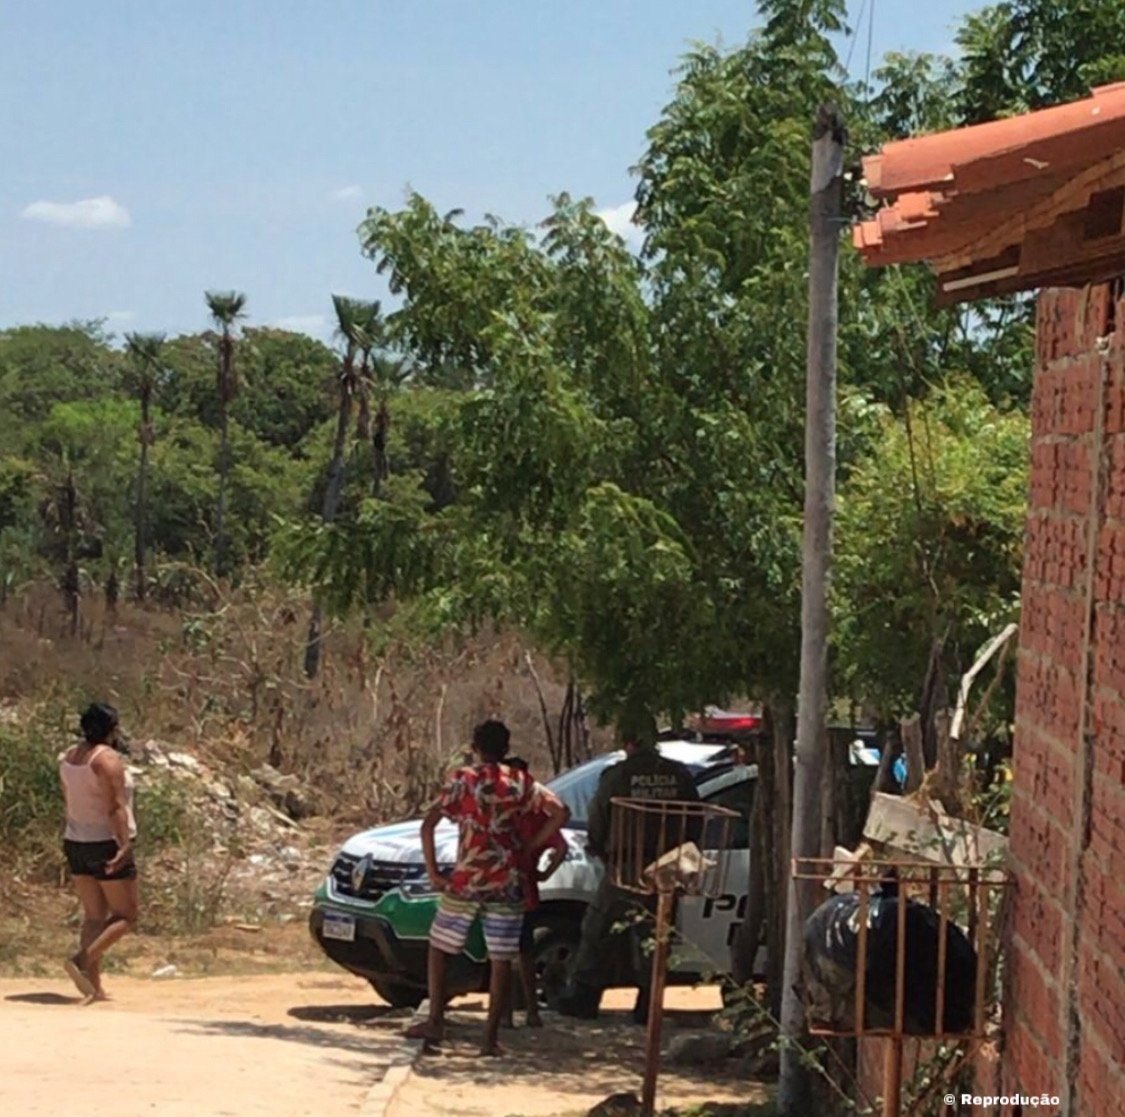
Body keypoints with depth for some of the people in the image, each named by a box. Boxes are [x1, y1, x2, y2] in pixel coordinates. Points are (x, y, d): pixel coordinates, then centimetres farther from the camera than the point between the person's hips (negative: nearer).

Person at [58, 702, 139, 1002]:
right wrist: (125, 845, -26)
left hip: (75, 843, 8)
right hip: (107, 845, -8)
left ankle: (94, 986, 5)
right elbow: (115, 808, -23)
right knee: (125, 916, 2)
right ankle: (83, 960, -16)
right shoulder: (108, 759, -16)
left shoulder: (68, 757, 8)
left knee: (94, 915, 11)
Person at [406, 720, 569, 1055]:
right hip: (507, 883, 1)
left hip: (465, 881, -1)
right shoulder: (521, 783, 5)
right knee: (501, 961, 5)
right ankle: (491, 1037, 3)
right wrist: (530, 849, 3)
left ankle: (435, 1022, 11)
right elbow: (559, 813, -4)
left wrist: (433, 872, -3)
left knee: (438, 949, 15)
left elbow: (428, 824, -9)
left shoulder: (462, 779, 0)